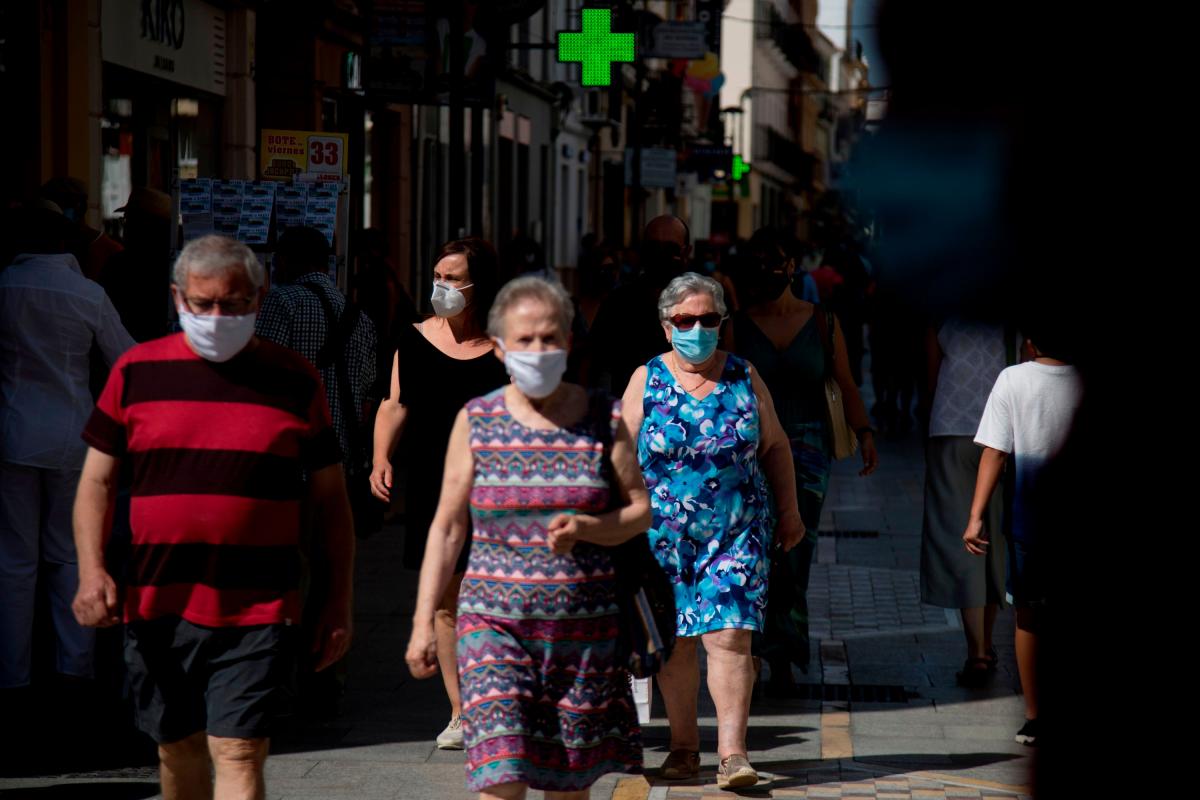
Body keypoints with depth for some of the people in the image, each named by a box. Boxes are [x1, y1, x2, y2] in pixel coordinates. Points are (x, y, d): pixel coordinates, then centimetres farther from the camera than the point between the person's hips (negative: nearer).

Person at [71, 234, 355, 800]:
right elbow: (97, 480, 9)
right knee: (178, 752, 13)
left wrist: (339, 602, 6)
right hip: (156, 604, 3)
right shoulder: (137, 372, 6)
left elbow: (330, 499, 8)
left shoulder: (294, 381, 3)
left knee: (238, 754, -10)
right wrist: (92, 571, -6)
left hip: (257, 607, -2)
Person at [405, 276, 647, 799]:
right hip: (495, 621, -1)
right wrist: (423, 622, 1)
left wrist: (586, 528, -16)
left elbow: (640, 510, 5)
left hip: (584, 625, 2)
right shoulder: (476, 421, 2)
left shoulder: (604, 418, 3)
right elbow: (447, 527, 5)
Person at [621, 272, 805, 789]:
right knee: (675, 640, 5)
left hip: (738, 531, 0)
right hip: (664, 535, 0)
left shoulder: (744, 377, 5)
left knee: (729, 635, -11)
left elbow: (775, 446, 13)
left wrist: (788, 512, 13)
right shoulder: (647, 380, 2)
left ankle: (732, 752, -12)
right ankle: (683, 745, 20)